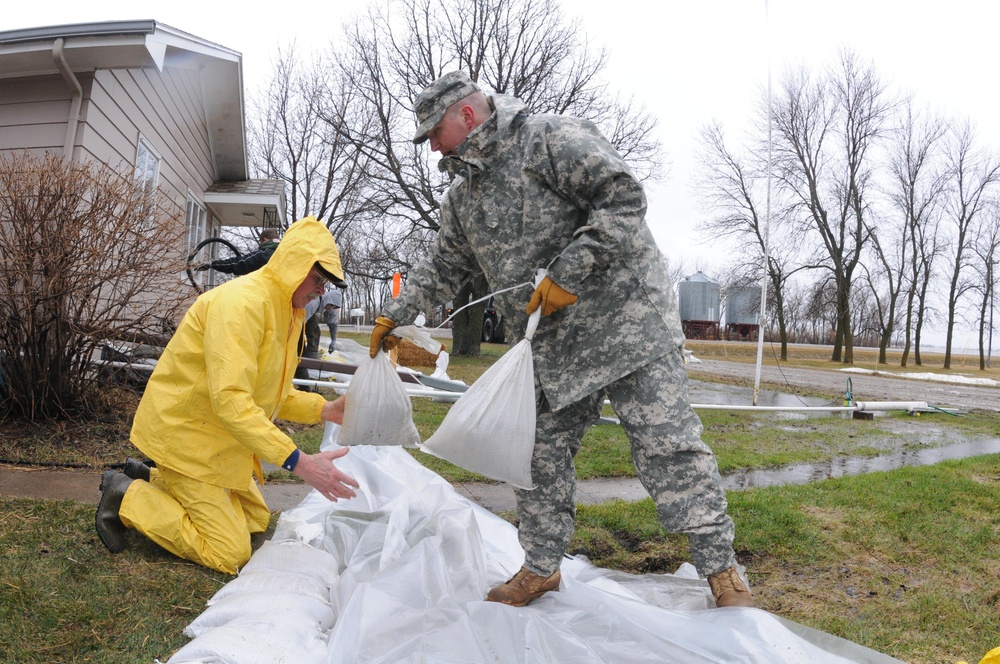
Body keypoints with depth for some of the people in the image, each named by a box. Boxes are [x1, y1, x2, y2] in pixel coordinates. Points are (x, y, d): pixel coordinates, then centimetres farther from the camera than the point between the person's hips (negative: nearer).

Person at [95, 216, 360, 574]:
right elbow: (230, 400, -35)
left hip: (217, 436, 10)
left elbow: (273, 393, 12)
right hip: (185, 432, -10)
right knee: (230, 554, -6)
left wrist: (325, 410, -5)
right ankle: (128, 497, 5)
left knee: (256, 519, 20)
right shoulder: (242, 302, -26)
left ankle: (152, 479, 23)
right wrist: (299, 462, -38)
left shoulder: (286, 312, 6)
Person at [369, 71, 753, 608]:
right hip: (549, 348, 7)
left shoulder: (553, 139, -10)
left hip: (624, 318, -7)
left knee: (667, 443, -5)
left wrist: (568, 274, -23)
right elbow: (442, 266, 26)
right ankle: (541, 567, 26)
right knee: (539, 453, 9)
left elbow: (624, 196, -18)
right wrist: (395, 316, 24)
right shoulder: (461, 196, 15)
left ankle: (720, 569, 8)